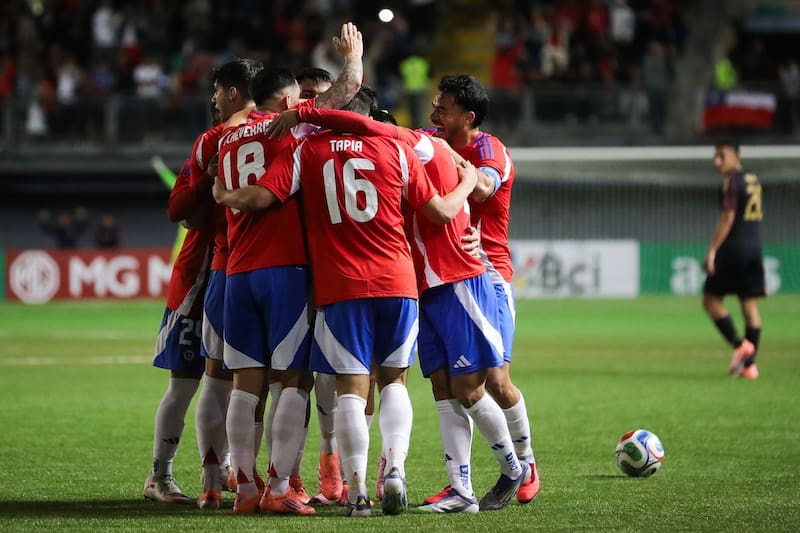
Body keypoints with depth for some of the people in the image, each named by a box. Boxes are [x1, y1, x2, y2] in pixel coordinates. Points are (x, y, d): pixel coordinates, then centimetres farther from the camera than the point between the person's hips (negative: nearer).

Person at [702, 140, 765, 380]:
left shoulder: (732, 182, -10)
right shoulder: (753, 180, 14)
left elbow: (727, 218, -16)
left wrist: (712, 251, -17)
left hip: (733, 249, -8)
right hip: (754, 248, 8)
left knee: (711, 299, 1)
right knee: (750, 304, 6)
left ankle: (740, 345, -12)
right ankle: (750, 363, 4)